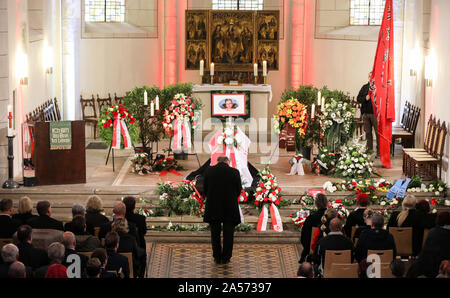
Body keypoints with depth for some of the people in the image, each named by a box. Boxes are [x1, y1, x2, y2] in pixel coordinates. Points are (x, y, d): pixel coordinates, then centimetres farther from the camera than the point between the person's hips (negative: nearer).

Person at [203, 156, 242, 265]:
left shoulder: (209, 171, -3)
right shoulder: (234, 172, -7)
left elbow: (205, 189, 4)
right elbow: (239, 190, 1)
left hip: (213, 208, 1)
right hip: (230, 209, -1)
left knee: (215, 234, 11)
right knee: (228, 234, 8)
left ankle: (217, 258, 13)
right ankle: (225, 258, 9)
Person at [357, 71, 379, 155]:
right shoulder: (364, 87, 14)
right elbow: (358, 98, 11)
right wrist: (365, 98, -7)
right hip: (365, 113, 5)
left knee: (378, 132, -6)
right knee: (368, 132, 10)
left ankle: (379, 150, -2)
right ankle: (369, 149, 18)